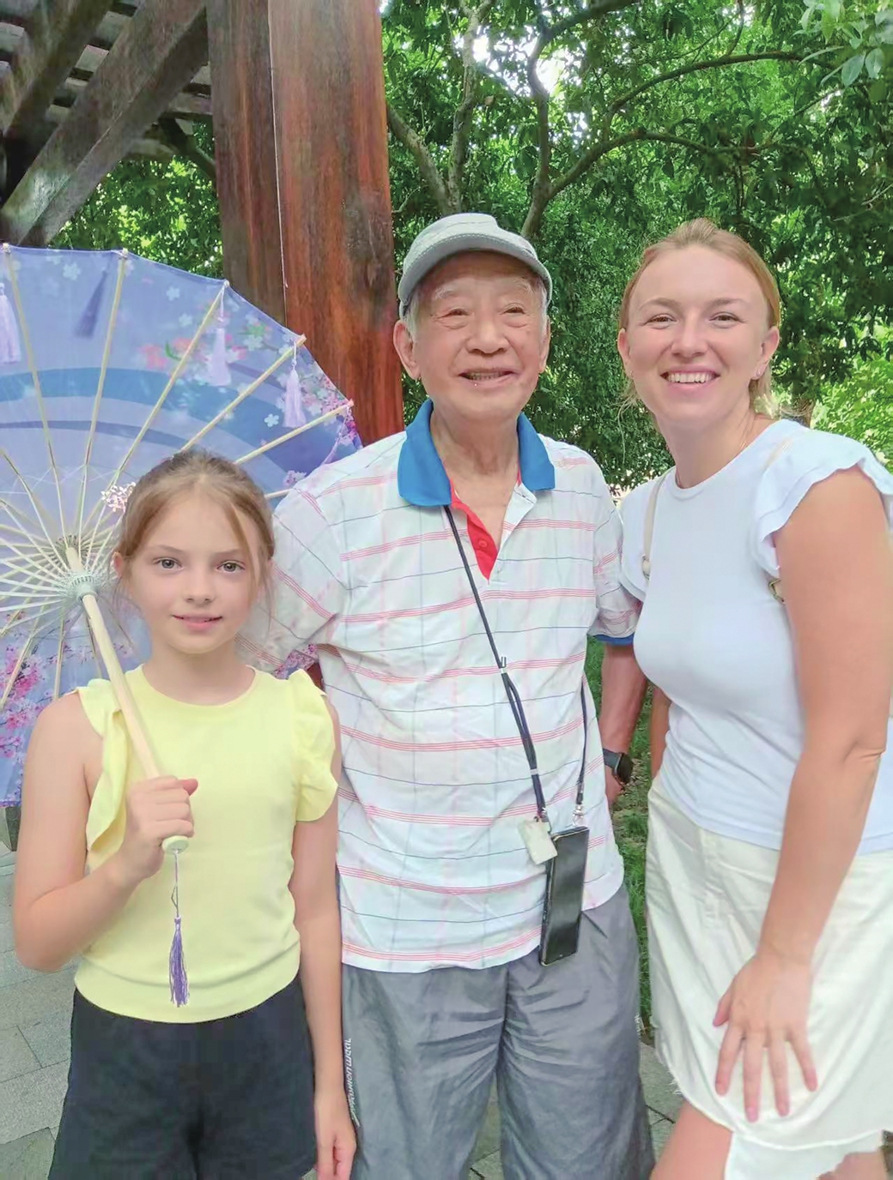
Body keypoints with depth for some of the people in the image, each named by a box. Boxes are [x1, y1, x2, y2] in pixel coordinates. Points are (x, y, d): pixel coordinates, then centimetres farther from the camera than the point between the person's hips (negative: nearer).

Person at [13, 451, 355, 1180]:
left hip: (266, 1040, 1)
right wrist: (124, 866, -27)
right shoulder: (77, 727, -12)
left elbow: (316, 911, -1)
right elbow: (36, 945, -7)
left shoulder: (303, 717, -9)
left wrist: (330, 1083, 6)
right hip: (123, 1048, -1)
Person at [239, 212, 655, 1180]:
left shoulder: (580, 489, -1)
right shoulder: (335, 509, -15)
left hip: (578, 908, 4)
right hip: (407, 934, -3)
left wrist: (609, 750, 8)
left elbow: (631, 621, 17)